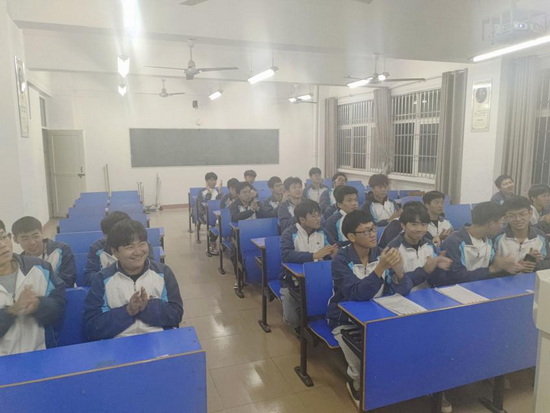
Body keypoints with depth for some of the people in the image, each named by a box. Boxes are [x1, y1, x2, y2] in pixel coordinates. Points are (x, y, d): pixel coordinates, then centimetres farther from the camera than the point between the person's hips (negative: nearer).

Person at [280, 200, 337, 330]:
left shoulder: (321, 232, 4)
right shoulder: (289, 233, -11)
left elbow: (335, 247, 8)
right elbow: (286, 255, -28)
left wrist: (334, 253, -17)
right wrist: (313, 255, -33)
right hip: (294, 279, -3)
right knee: (293, 320, -9)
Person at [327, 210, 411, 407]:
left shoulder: (380, 254, -7)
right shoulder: (341, 260, -20)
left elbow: (403, 290, -13)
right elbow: (357, 294, -33)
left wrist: (398, 271, -36)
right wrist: (380, 268, -44)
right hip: (346, 322, -4)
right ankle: (358, 384, 11)